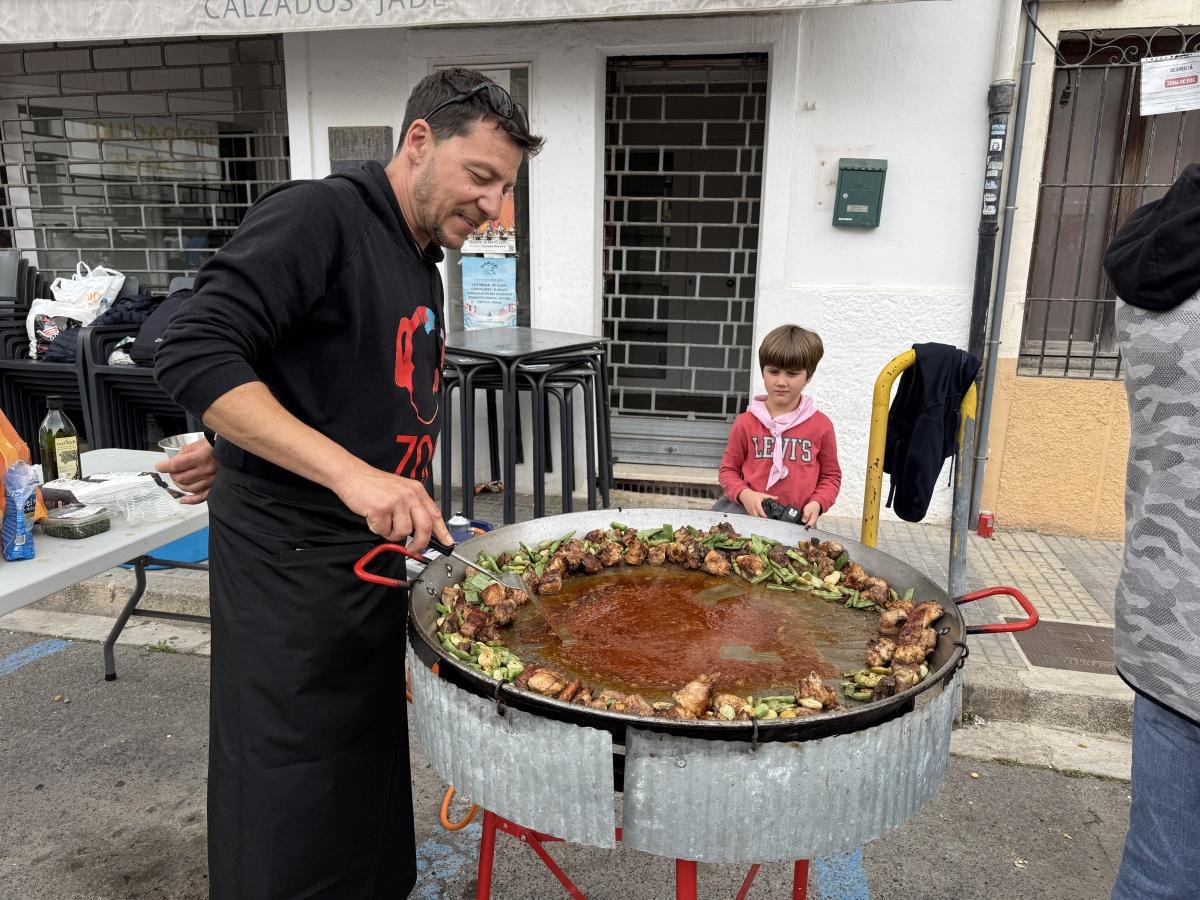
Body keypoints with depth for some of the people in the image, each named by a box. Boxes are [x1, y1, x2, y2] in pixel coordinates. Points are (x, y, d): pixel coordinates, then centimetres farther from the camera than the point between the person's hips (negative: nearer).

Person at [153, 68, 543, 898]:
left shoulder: (423, 270, 13)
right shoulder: (318, 216, -13)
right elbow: (194, 355, -23)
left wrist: (246, 450, 12)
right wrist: (350, 472, -31)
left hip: (375, 554, 8)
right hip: (289, 559, -8)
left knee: (370, 786, 19)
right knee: (290, 824, 5)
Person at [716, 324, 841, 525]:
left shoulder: (821, 425, 4)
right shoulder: (746, 422, 4)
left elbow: (831, 476, 13)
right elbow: (728, 469, 10)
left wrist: (817, 503, -6)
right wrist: (744, 494, -10)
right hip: (750, 514, 1)